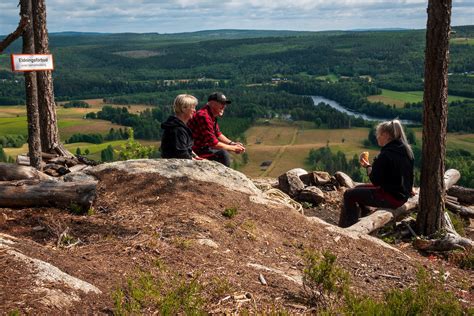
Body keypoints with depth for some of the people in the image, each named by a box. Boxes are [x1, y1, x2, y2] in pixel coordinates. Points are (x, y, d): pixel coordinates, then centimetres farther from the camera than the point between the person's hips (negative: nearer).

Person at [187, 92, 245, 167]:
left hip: (202, 146, 11)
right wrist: (233, 148, -16)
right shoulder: (204, 116, -26)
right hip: (194, 151, -11)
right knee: (223, 154, -20)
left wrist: (232, 143, 2)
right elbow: (213, 143, -26)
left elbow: (218, 134, 16)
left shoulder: (212, 115, 6)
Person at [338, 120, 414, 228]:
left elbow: (375, 181, -17)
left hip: (391, 197, -9)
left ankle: (348, 227, 7)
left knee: (349, 194, -1)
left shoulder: (386, 155, -23)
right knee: (358, 189, 24)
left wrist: (368, 166, -4)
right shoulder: (407, 150, 4)